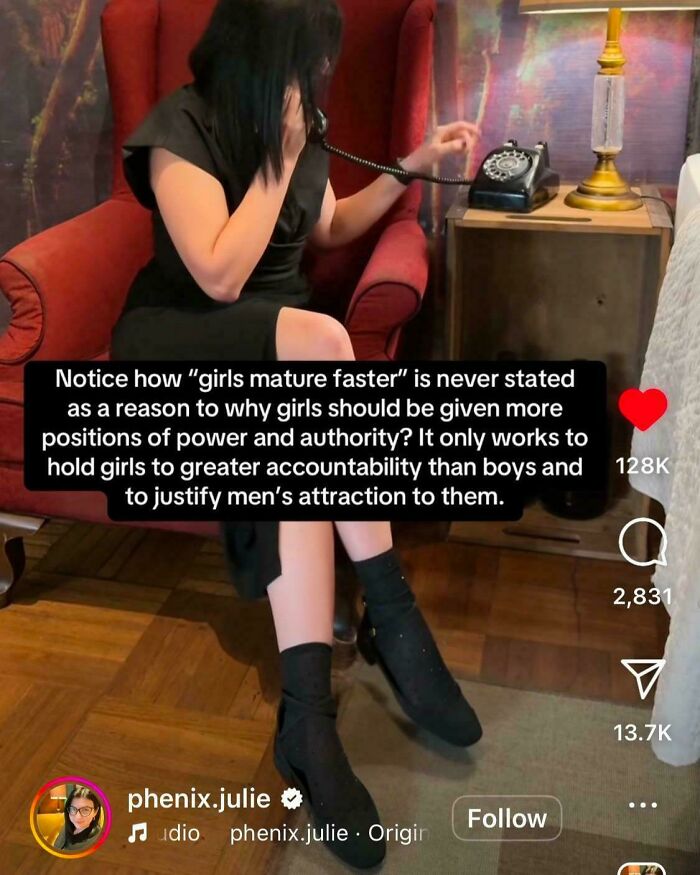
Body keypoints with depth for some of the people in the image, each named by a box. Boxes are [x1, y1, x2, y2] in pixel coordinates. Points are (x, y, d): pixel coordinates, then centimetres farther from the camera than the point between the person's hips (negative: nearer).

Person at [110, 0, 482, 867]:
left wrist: (412, 165, 16)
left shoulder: (294, 125, 9)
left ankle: (307, 715, -33)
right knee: (319, 339, -38)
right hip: (176, 340, -5)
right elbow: (219, 275, -22)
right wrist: (279, 155, -16)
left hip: (274, 340, 6)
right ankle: (393, 618, -29)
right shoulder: (182, 128, -11)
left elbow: (328, 228, 25)